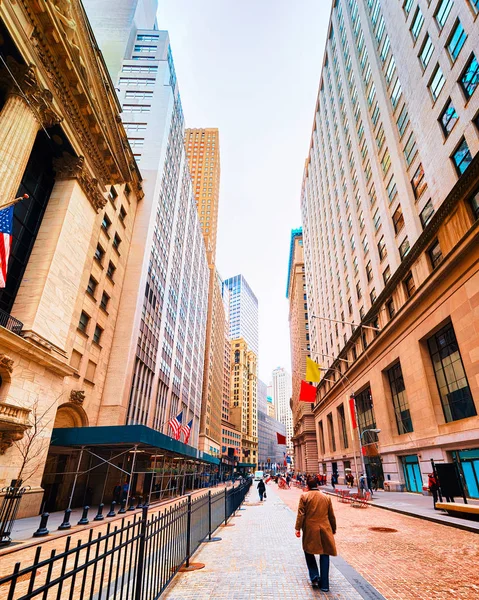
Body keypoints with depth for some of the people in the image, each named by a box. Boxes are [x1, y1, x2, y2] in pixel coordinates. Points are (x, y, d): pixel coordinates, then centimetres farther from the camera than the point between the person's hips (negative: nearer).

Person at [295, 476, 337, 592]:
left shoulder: (304, 496, -5)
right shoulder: (326, 497, 3)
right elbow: (331, 516, 10)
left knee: (309, 552, 18)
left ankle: (315, 577, 10)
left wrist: (298, 528, -5)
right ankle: (324, 584, 14)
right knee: (324, 555, 11)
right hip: (325, 530, 2)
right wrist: (333, 530, 22)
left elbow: (301, 514, -10)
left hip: (310, 530, -2)